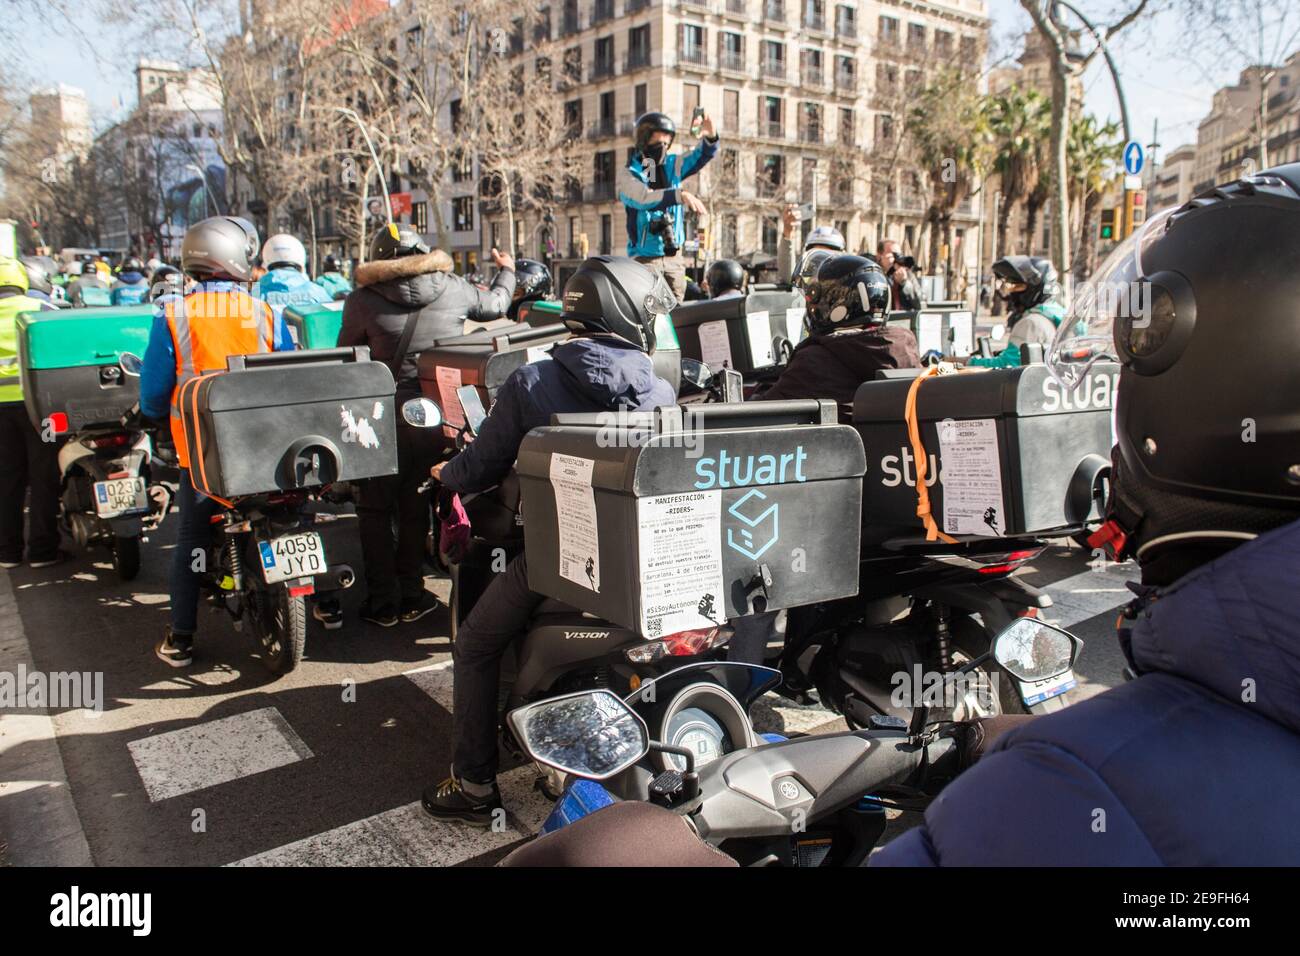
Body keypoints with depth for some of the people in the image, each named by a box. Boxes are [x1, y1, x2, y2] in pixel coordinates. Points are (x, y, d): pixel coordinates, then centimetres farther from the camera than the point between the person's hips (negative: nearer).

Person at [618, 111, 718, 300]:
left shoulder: (671, 165, 11)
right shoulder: (628, 174, -6)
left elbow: (700, 156, 0)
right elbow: (644, 199, -24)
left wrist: (710, 137, -24)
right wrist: (680, 195, -38)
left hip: (674, 255, 5)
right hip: (645, 257, -5)